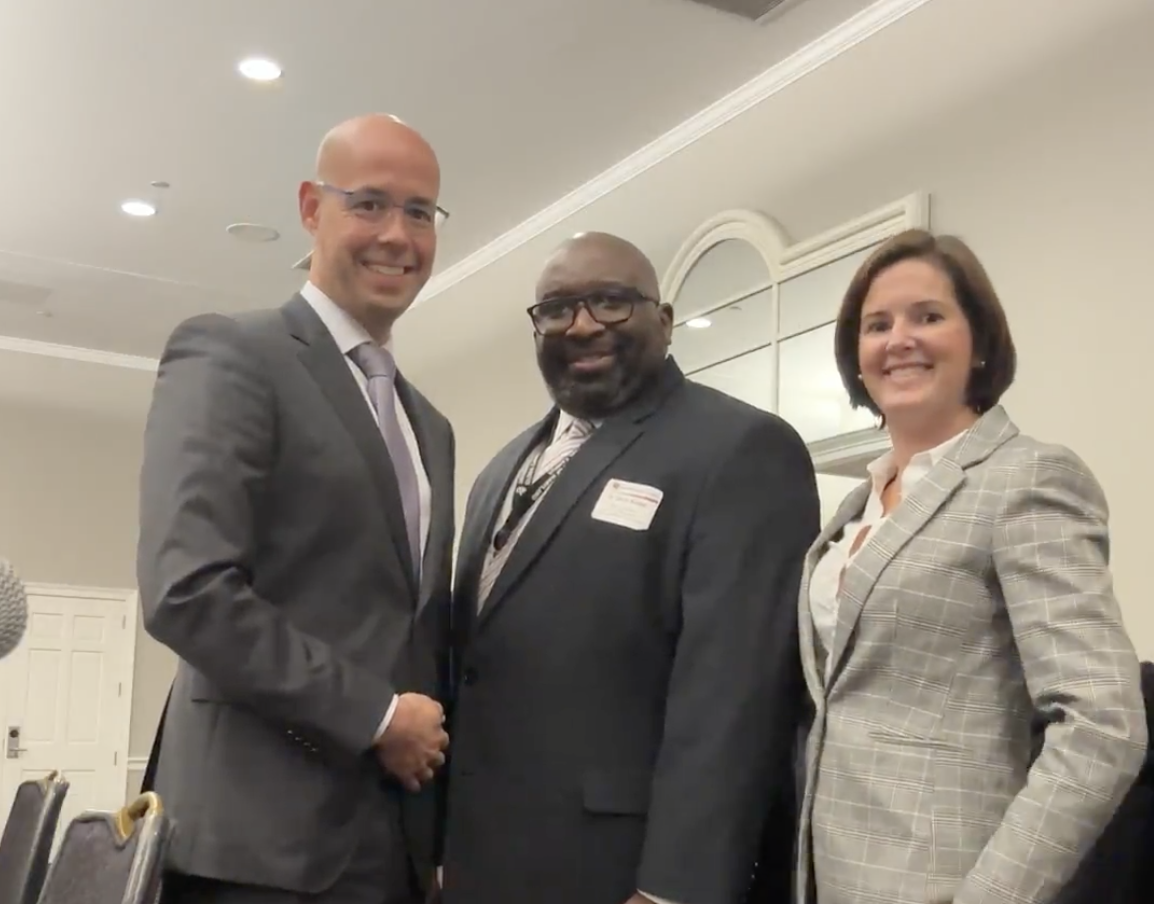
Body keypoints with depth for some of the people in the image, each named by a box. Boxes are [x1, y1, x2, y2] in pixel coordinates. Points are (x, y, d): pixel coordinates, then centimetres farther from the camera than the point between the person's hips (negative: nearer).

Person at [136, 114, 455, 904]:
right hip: (269, 838, -7)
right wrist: (376, 714, -14)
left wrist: (439, 827, 9)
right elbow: (186, 589, -18)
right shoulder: (228, 355, -6)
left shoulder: (427, 423, 17)